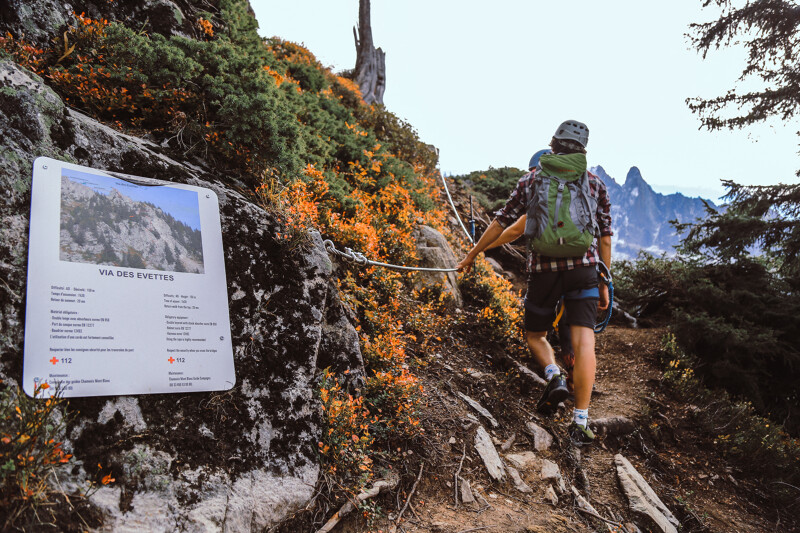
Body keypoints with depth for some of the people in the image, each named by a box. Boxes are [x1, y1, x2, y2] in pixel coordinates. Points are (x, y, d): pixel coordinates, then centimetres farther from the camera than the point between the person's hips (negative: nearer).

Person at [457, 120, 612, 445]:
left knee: (535, 335, 19)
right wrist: (604, 284, 17)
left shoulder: (531, 180, 10)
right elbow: (604, 237, 11)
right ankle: (580, 421, -10)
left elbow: (501, 223, 8)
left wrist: (471, 255, 18)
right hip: (583, 267, 0)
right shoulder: (595, 183, 13)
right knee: (583, 341, -5)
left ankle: (554, 375, -8)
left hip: (543, 269, 0)